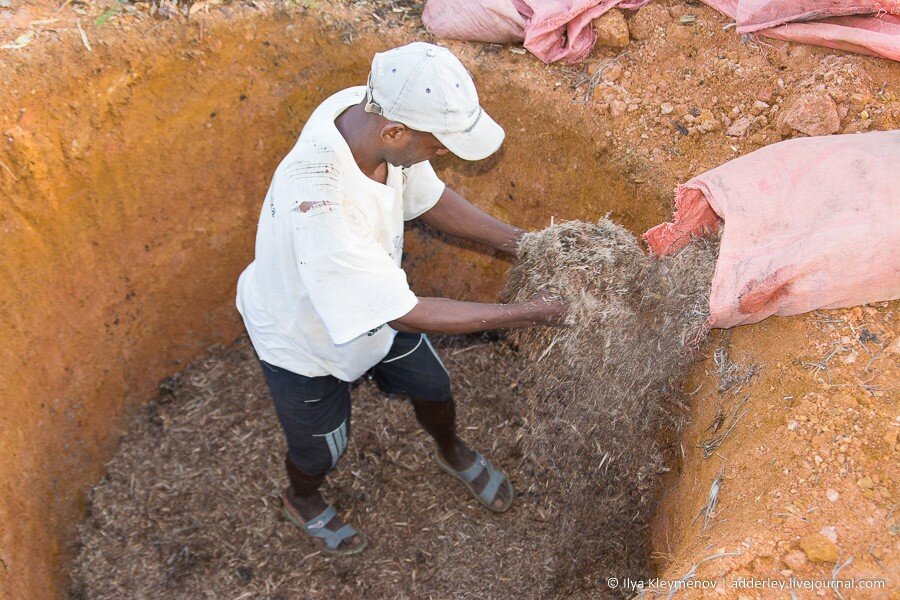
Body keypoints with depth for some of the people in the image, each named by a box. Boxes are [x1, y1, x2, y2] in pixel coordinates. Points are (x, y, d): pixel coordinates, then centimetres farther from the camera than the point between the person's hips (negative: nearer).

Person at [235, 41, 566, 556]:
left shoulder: (370, 109, -24)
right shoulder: (320, 208, -47)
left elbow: (429, 197, -6)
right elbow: (407, 315, -36)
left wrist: (522, 245, -10)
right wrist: (525, 315, -29)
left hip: (375, 302, 6)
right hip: (306, 338, -6)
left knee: (433, 387, 24)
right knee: (322, 446, 22)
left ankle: (453, 452, 60)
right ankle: (303, 501, 59)